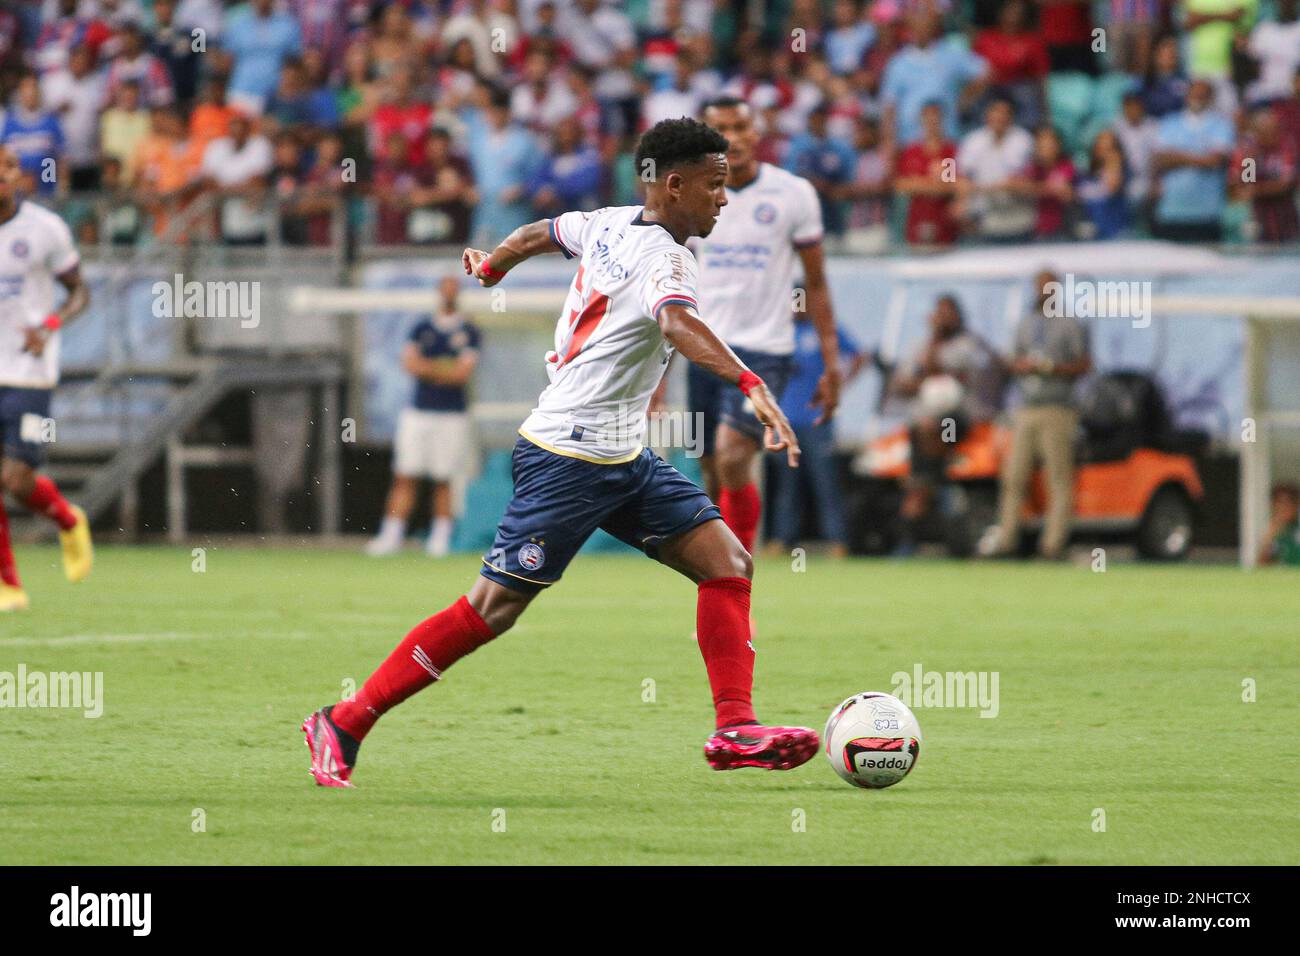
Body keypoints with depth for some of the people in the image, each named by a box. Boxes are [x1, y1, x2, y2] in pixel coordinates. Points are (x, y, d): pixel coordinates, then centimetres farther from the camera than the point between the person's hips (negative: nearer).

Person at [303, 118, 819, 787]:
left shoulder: (612, 224, 8)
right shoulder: (661, 254, -19)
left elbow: (539, 234, 27)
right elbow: (678, 323, -41)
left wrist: (493, 264, 48)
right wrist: (751, 386, -53)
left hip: (622, 460, 10)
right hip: (570, 457, -10)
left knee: (728, 564, 1)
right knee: (491, 610, -7)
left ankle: (735, 731, -2)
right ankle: (344, 726, 1)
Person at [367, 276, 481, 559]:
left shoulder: (468, 332, 4)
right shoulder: (422, 329, 12)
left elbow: (463, 373, -7)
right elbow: (410, 363, -2)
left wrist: (427, 367, -3)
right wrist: (447, 369, -8)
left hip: (452, 416, -2)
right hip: (417, 413, 2)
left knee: (445, 480, -2)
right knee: (404, 477, -2)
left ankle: (440, 538, 4)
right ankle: (391, 537, -2)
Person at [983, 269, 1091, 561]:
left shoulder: (1071, 325, 3)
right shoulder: (1025, 324, 21)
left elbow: (1084, 364, -2)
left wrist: (1053, 368, -15)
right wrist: (1024, 366, -1)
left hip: (1057, 408, -6)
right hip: (1027, 409, 6)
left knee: (1060, 479, -9)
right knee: (1014, 476, 2)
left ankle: (1054, 541, -12)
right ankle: (1006, 537, 3)